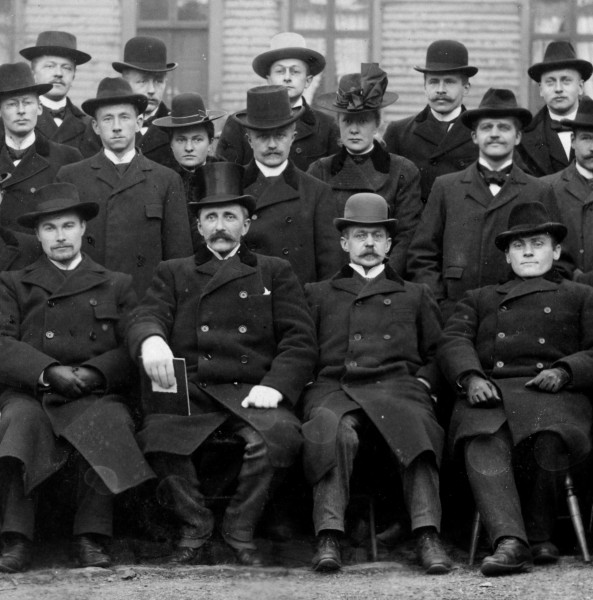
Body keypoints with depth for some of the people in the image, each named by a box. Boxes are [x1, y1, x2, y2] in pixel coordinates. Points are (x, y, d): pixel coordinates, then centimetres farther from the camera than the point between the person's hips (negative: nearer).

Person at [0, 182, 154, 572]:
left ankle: (92, 539, -31)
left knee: (111, 421, -35)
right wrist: (48, 372, -14)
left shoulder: (117, 286, 22)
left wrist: (94, 372, -12)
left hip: (96, 394, 0)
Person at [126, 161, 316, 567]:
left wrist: (275, 385, -11)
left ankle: (240, 530, -12)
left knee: (280, 435, -34)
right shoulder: (174, 274, 23)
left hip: (252, 393, 0)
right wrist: (151, 340, -23)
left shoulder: (275, 273, 20)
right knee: (157, 433, -32)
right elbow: (146, 317, 4)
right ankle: (195, 528, -11)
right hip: (189, 392, 0)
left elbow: (300, 340, 9)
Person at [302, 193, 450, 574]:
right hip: (335, 388, -1)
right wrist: (313, 384, 1)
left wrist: (423, 382, 5)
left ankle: (428, 536, -45)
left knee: (416, 428, -36)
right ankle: (329, 538, -44)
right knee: (335, 430, -38)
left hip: (399, 386, 1)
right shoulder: (318, 295, 28)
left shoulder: (415, 297, 30)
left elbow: (439, 353, 24)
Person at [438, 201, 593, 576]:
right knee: (484, 443, -35)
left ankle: (538, 533, -19)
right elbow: (454, 342, 14)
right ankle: (510, 542, -48)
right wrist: (471, 377, -9)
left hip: (554, 393, -1)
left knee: (549, 439, -38)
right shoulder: (479, 300, 33)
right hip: (489, 391, 1)